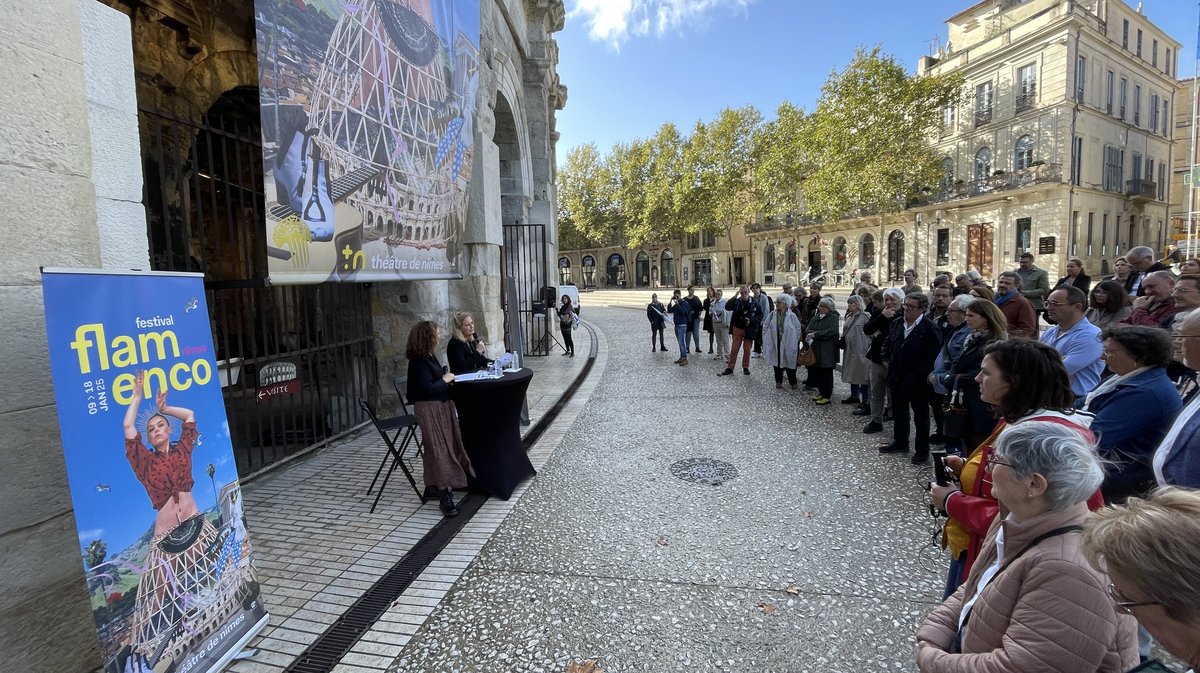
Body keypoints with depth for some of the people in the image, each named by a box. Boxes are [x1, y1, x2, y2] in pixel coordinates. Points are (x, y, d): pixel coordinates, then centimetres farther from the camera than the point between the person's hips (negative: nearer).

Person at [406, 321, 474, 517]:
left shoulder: (428, 357, 10)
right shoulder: (419, 362, -19)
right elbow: (427, 388, -24)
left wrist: (446, 377, 3)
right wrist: (445, 380, -12)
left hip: (440, 406, 10)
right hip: (429, 409, -10)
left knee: (441, 447, 14)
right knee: (439, 449, -10)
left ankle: (433, 486, 27)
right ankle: (445, 494, -8)